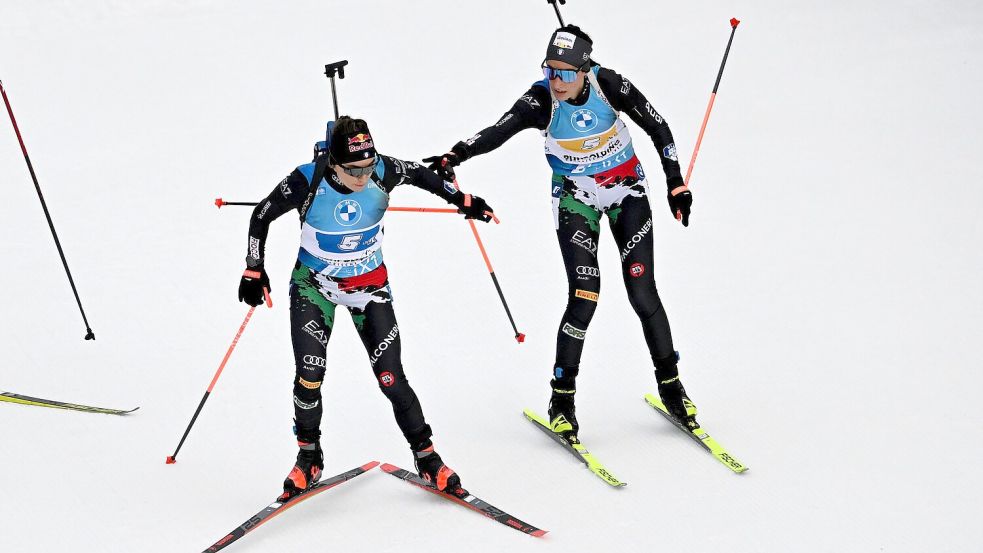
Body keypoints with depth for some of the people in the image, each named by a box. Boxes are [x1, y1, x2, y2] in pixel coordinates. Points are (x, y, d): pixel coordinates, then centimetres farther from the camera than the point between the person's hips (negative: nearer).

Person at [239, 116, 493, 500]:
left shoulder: (383, 172, -21)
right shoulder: (307, 181, -25)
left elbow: (419, 174, 3)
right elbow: (261, 216, -9)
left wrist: (461, 200, 7)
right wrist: (254, 272, -10)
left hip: (368, 286, 1)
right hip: (314, 283, -1)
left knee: (391, 378, -3)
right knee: (310, 375, -10)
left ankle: (427, 458, 14)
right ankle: (308, 457, 14)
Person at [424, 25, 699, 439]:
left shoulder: (609, 85, -20)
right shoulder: (541, 100, -22)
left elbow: (657, 127, -8)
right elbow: (499, 131, -38)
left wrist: (675, 183, -7)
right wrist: (454, 156, -55)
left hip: (628, 192, 1)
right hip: (575, 199, -1)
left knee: (642, 293, -1)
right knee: (584, 296, -13)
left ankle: (671, 386, 18)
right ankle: (562, 400, 0)